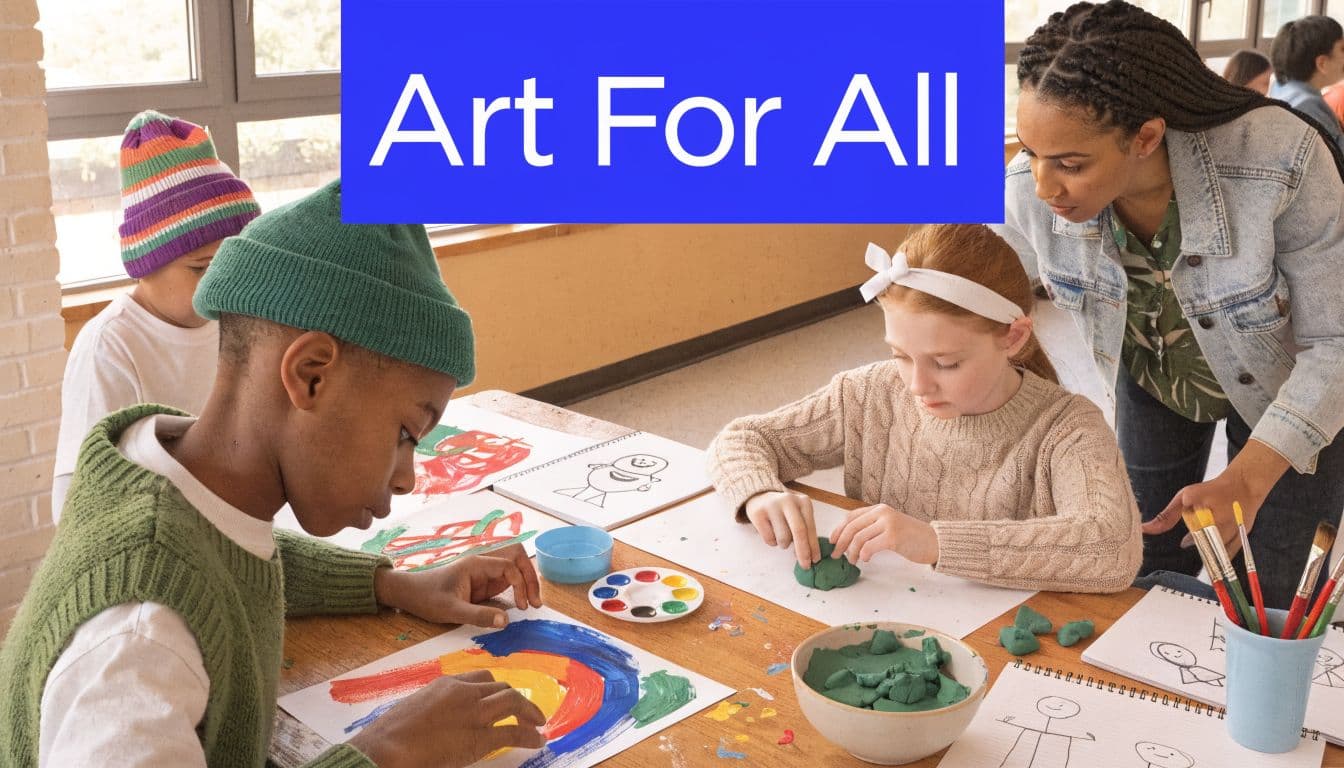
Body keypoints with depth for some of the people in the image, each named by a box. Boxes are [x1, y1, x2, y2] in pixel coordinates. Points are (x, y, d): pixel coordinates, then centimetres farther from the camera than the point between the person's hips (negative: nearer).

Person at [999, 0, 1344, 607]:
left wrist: (1245, 482, -38)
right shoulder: (1029, 191, -30)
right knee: (1151, 581, 15)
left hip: (1282, 393, -2)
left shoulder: (1279, 161, -39)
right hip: (1151, 384, 3)